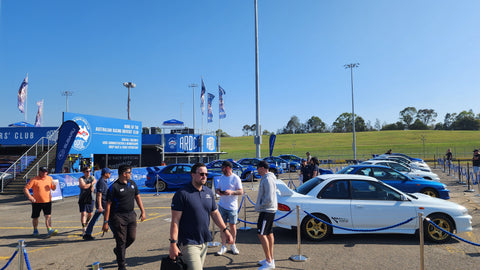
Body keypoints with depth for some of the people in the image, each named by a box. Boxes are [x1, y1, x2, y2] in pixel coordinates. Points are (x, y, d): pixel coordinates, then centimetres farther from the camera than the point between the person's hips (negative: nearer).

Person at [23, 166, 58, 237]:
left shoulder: (50, 178, 8)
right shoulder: (34, 180, -5)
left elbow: (53, 189, 16)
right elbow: (25, 189, -7)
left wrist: (54, 185, -7)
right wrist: (29, 196, -22)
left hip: (47, 201, 1)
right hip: (36, 202, -1)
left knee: (48, 216, -10)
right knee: (35, 217, 12)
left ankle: (49, 230, -14)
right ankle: (35, 230, 34)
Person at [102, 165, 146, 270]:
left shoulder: (132, 183, 8)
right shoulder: (114, 187, -12)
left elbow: (137, 197, 17)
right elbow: (108, 205, -12)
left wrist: (142, 211, 13)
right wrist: (105, 222, -13)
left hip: (131, 215, 6)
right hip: (118, 217, -6)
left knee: (132, 237, 6)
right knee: (121, 241, 1)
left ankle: (117, 250, 35)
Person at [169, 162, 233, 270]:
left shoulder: (209, 192, 8)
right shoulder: (182, 194, -12)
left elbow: (215, 213, 15)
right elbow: (175, 221, -13)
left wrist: (225, 230, 6)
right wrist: (173, 243, -17)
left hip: (204, 241, 7)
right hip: (188, 243, -6)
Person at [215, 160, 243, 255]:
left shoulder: (235, 178, -7)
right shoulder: (221, 177, 11)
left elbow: (241, 191, -8)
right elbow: (218, 188, 18)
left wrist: (231, 192, -24)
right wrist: (218, 191, -5)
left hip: (232, 206, -4)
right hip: (222, 205, 5)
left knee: (232, 226, 5)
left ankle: (233, 245, 22)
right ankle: (223, 246, 16)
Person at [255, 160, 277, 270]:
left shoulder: (267, 179, -20)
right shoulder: (269, 178, 13)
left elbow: (269, 199, -25)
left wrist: (259, 206, -13)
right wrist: (260, 206, 13)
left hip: (266, 210, -10)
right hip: (270, 210, 10)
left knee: (261, 234, -8)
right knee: (269, 234, 15)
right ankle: (270, 259, 25)